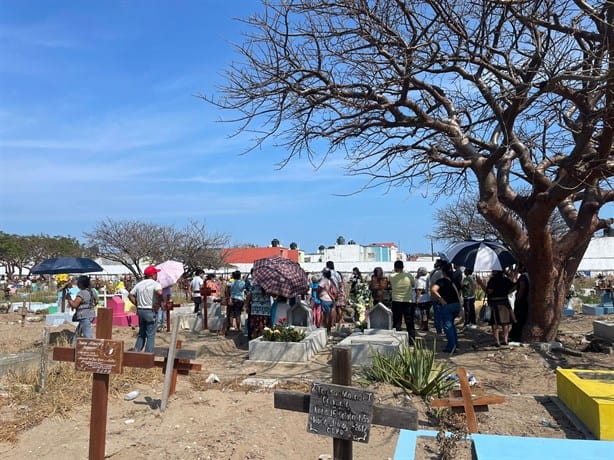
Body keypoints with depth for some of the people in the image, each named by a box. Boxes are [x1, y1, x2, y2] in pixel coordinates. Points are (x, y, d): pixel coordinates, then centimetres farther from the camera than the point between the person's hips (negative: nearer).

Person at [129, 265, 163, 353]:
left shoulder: (139, 284, 10)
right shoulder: (155, 284, -11)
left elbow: (130, 295, 12)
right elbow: (159, 292, -30)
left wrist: (137, 304, 11)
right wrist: (159, 303, -17)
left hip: (140, 310, 7)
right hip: (150, 311, -6)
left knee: (141, 334, 20)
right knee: (150, 335, 1)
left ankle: (136, 352, 17)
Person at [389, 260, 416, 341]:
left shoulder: (392, 277, -7)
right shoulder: (409, 276, -6)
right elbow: (413, 285, 9)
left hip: (396, 301, 0)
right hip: (408, 301, 0)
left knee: (396, 322, 8)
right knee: (410, 322, 9)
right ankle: (412, 340, 13)